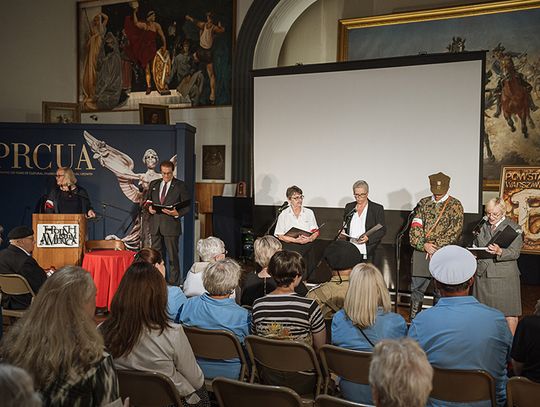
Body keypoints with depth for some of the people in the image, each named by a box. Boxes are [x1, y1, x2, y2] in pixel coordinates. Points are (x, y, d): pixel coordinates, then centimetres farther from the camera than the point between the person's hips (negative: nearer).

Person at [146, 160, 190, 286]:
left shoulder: (180, 185, 1)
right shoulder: (153, 184, 14)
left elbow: (187, 205, -1)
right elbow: (147, 200, 21)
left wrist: (177, 213, -19)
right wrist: (149, 207, -2)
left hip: (171, 225, -4)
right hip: (155, 225, 4)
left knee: (172, 255, -2)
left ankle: (174, 283, 5)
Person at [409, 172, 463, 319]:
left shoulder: (455, 205, 0)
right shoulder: (424, 203, 10)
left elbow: (455, 231, -8)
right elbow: (415, 226, 3)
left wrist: (436, 246, -14)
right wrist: (423, 244, -11)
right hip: (421, 252, 3)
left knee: (440, 292, 5)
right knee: (416, 289, 8)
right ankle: (413, 320, 19)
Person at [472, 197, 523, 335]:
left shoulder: (514, 228, -1)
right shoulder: (482, 227, 14)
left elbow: (515, 253, -10)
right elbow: (475, 245, 23)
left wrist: (499, 252, -30)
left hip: (504, 276, -4)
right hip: (482, 274, 5)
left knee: (509, 313, -2)